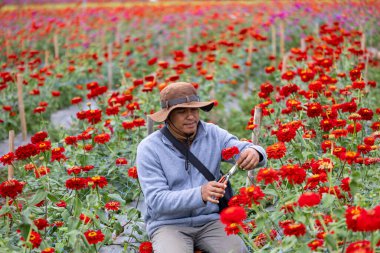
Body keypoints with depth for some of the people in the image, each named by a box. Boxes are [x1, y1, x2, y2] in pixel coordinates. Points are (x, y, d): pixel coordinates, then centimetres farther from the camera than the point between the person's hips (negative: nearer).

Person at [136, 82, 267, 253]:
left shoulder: (213, 134, 1)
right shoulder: (149, 148, -9)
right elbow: (157, 200, -17)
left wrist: (254, 153, -34)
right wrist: (200, 195, -32)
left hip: (210, 220, 2)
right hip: (169, 224, -2)